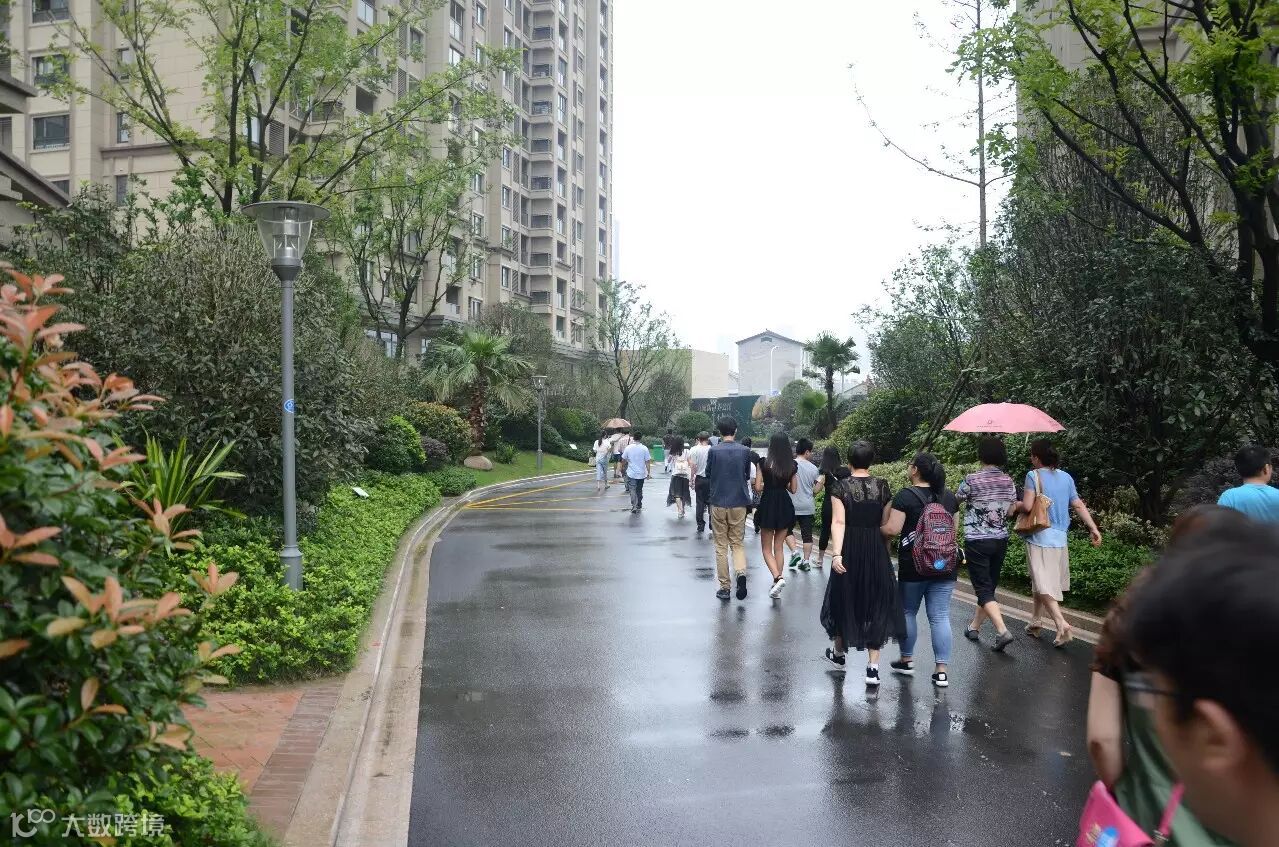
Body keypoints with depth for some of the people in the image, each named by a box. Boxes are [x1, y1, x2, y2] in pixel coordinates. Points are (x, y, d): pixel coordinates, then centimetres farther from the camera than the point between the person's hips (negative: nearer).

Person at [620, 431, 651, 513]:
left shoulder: (628, 448, -6)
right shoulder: (644, 448, -8)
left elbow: (623, 460, 3)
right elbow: (647, 462, -8)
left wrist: (623, 468, 21)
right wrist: (649, 472, 0)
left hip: (631, 473, -1)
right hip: (641, 473, 1)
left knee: (633, 490, 0)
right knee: (639, 490, 16)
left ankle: (634, 506, -14)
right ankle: (639, 506, 25)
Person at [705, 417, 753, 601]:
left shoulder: (714, 451, -8)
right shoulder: (745, 451, -2)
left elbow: (708, 477, 2)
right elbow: (747, 476, 10)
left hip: (718, 503, -1)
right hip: (739, 503, 1)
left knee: (721, 546, 8)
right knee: (738, 543, 12)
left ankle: (724, 587, 9)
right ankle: (741, 572, -14)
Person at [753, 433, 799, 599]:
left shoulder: (764, 463, -10)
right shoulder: (793, 466, -1)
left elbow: (757, 488, -11)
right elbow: (793, 489, 4)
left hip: (768, 504, -3)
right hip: (785, 505, 3)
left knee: (767, 548, 7)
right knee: (779, 547, 15)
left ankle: (778, 578, -15)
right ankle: (778, 581, 15)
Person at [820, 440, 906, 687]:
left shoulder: (841, 486, -7)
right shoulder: (882, 486, 0)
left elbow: (838, 522, -16)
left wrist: (837, 553, -20)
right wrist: (885, 554, 14)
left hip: (850, 550, -1)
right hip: (876, 551, 1)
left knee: (845, 599, 16)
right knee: (876, 604, 8)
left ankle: (839, 653, 35)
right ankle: (873, 667, 2)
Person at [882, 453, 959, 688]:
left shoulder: (905, 496, -11)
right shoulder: (949, 497, 7)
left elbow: (892, 529, -16)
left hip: (913, 565, -4)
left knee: (908, 612, 14)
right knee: (940, 616, 4)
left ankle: (907, 661, 25)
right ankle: (941, 670, 2)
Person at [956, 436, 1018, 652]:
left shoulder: (972, 480, -15)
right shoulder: (1008, 482, 1)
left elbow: (955, 501, 0)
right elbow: (1010, 511, 10)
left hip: (976, 542, -6)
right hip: (1000, 540, 6)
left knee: (984, 590, -4)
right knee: (989, 585, 17)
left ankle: (1002, 631, -18)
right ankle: (974, 627, 30)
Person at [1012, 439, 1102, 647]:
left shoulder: (1034, 475, -10)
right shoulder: (1066, 477, 8)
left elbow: (1027, 506, -17)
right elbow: (1078, 505, 7)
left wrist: (1016, 506, 4)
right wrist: (1094, 529, 10)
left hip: (1039, 538, -6)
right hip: (1060, 539, 7)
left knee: (1043, 585, -6)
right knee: (1041, 583, 20)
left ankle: (1062, 625, -19)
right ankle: (1036, 622, 29)